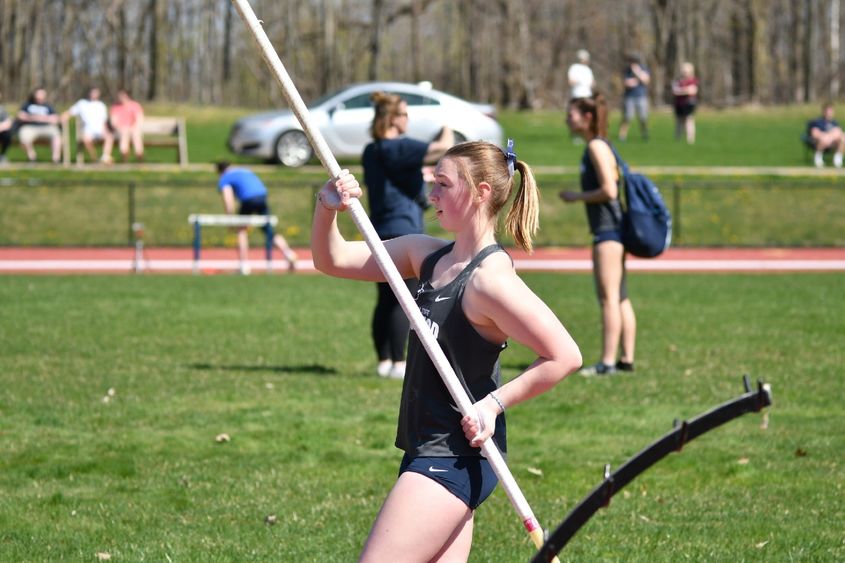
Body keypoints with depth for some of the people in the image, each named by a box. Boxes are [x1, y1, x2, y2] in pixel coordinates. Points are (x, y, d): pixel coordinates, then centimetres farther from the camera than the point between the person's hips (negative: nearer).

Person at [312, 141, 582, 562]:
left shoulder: (489, 279, -18)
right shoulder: (427, 255, 8)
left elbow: (565, 356, -21)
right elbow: (332, 260, 11)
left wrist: (495, 403, -18)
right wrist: (326, 208, -8)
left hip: (454, 460, -9)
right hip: (427, 452, 9)